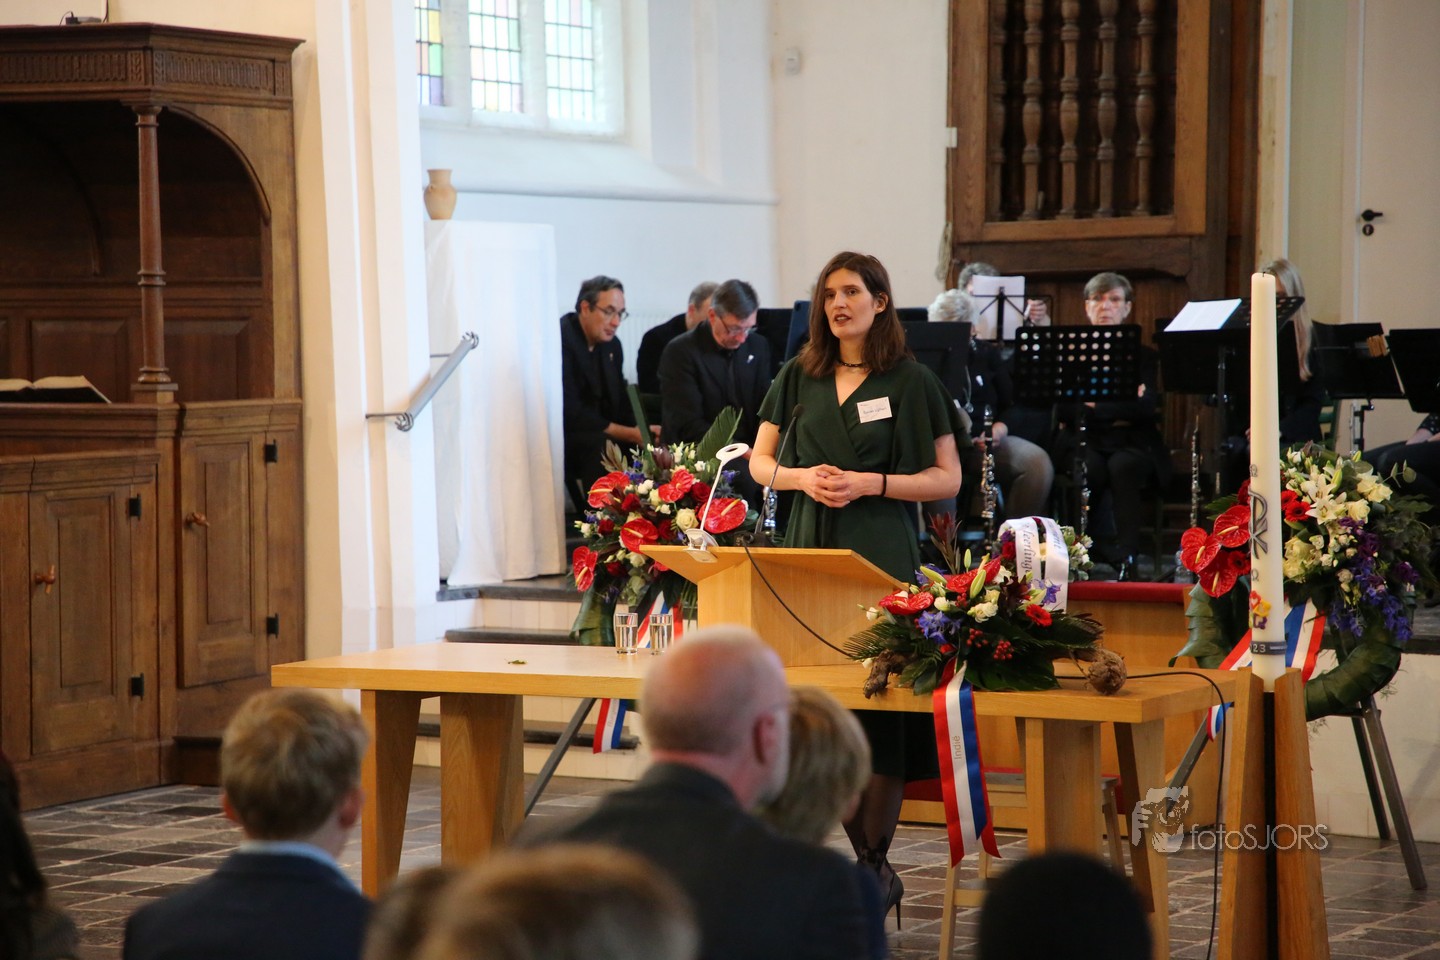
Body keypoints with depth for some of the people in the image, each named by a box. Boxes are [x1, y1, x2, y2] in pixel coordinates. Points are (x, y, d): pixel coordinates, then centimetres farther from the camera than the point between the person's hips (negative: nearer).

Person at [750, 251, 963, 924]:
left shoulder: (911, 382, 2)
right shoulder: (799, 377, 13)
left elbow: (947, 479, 0)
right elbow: (760, 462, 16)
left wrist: (871, 482, -12)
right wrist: (802, 477, -5)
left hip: (883, 557, -4)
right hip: (807, 552, 4)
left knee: (879, 705, -9)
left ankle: (876, 863, -2)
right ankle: (866, 860, 9)